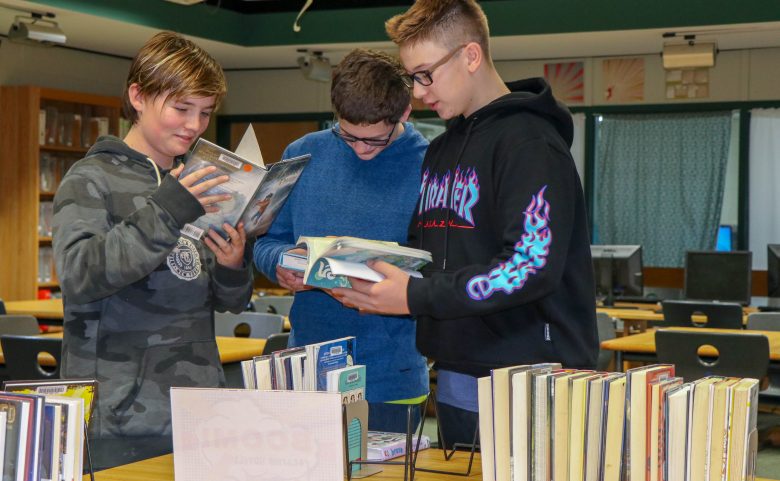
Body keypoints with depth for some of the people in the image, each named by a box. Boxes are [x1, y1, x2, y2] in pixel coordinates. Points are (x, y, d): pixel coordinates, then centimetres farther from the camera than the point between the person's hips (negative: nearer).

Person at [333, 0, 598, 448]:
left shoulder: (528, 142, -13)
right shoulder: (442, 150, 16)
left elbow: (533, 267, -22)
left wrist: (414, 296, -22)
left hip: (527, 384, -8)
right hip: (455, 378, 8)